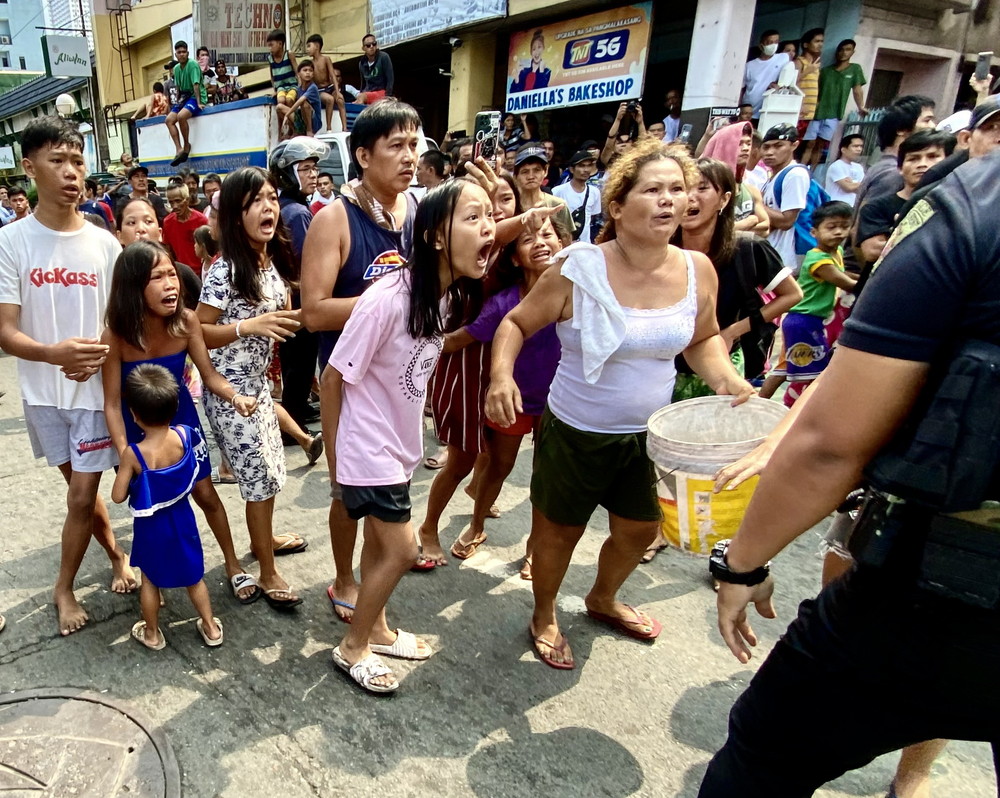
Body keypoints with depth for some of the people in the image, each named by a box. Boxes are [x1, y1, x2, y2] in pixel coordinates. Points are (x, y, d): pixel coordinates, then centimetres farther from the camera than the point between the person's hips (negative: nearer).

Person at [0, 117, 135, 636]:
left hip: (96, 388, -1)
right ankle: (116, 554, 41)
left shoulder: (103, 243, -5)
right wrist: (56, 353, -33)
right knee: (80, 490, 17)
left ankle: (63, 588, 26)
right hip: (43, 391, 1)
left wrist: (99, 355, -19)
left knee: (81, 498, 4)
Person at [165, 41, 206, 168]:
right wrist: (177, 103, 13)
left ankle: (186, 145, -12)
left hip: (197, 97, -8)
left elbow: (196, 84, -19)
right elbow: (178, 87, 18)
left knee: (181, 116, -32)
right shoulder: (176, 68, 10)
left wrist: (198, 103, -26)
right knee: (169, 119, -8)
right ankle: (179, 149, -11)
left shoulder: (193, 64, -11)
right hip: (184, 97, 8)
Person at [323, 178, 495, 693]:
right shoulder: (387, 300, -29)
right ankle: (352, 647, 22)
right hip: (369, 447, -7)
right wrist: (337, 448, -7)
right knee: (402, 551, 0)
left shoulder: (450, 295, -5)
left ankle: (376, 630, 40)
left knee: (380, 542, 20)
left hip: (400, 443, 7)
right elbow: (334, 376, -19)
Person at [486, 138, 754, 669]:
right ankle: (544, 617, 46)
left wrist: (726, 379, -9)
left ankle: (602, 600, 57)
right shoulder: (580, 269, -20)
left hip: (647, 433, 5)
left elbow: (703, 339, 10)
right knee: (558, 531, 15)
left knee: (640, 529, 23)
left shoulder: (697, 270, -7)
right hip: (576, 434, -5)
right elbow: (516, 323, -11)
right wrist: (501, 375, -29)